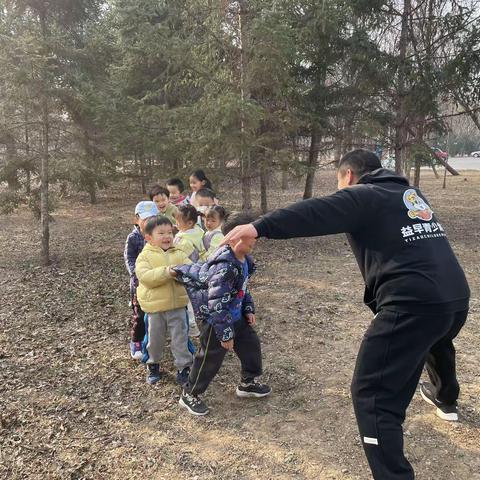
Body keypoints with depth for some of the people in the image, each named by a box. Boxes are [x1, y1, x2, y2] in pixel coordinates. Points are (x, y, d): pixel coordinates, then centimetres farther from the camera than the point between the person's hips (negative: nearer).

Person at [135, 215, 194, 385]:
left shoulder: (179, 254, 3)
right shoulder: (145, 256, -6)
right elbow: (145, 276, -22)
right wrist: (168, 271, -30)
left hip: (177, 305, 2)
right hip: (155, 307, -1)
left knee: (180, 338, 6)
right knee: (155, 338, 14)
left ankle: (184, 366, 21)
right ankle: (153, 365, 35)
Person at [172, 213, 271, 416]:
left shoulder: (244, 260, -1)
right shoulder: (224, 268, -33)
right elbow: (217, 305, -31)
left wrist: (249, 310, 13)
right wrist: (225, 335, -25)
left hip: (236, 317, 9)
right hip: (215, 321, -9)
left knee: (251, 344, 18)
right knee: (210, 359, 4)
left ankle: (248, 383, 40)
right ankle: (189, 395, 25)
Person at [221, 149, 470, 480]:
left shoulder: (363, 195, -5)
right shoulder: (411, 194, 19)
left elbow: (316, 213, -20)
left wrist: (260, 227, -28)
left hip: (412, 303, -10)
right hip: (456, 297, 10)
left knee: (373, 395, -3)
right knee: (436, 339, 41)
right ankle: (445, 398, 68)